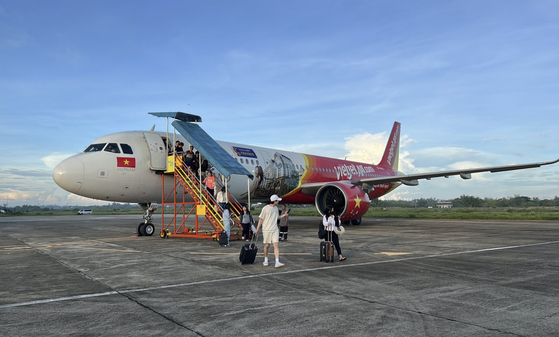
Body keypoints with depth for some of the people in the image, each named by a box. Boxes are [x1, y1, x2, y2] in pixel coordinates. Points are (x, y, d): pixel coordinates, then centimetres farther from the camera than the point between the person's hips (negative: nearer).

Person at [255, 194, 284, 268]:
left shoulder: (276, 208, 11)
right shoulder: (265, 208, -8)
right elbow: (261, 219, -5)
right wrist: (257, 229, -5)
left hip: (275, 230, 5)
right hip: (266, 230, -4)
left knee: (276, 245, -7)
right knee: (267, 245, 6)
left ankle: (277, 262, -12)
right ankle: (266, 260, 26)